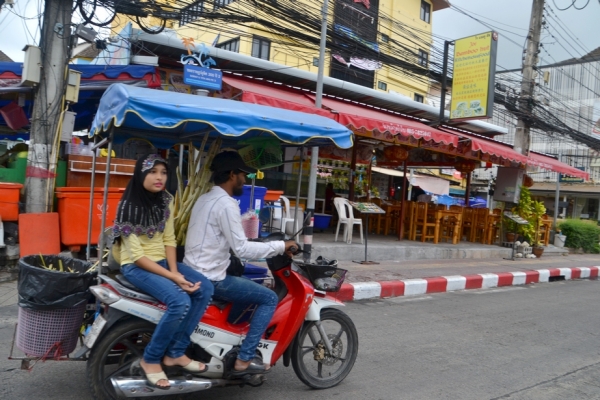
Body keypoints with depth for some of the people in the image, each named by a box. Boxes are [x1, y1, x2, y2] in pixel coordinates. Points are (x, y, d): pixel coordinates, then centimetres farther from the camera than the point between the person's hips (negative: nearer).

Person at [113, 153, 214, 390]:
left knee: (204, 289, -15)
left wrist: (175, 271, -13)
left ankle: (175, 353, -5)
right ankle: (150, 360, -9)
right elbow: (137, 255, -19)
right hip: (135, 266, -7)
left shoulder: (165, 201, 3)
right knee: (180, 301, -28)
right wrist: (173, 277, -23)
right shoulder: (129, 207, -16)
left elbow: (169, 240, 4)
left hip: (162, 260, 7)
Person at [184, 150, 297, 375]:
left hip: (195, 273, 10)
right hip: (210, 278, -10)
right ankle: (244, 359, -3)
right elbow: (241, 249, -21)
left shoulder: (205, 199, 13)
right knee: (269, 298, -5)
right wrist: (280, 246, -12)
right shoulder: (226, 204, -18)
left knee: (251, 282, 27)